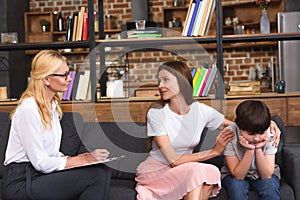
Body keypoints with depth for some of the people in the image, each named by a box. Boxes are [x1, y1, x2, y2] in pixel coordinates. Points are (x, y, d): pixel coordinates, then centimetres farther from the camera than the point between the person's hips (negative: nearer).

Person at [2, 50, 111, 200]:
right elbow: (41, 163, -17)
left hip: (40, 174, 8)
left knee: (103, 172, -13)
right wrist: (85, 159, -14)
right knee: (98, 174, -21)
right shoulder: (29, 109, -17)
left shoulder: (52, 105, 12)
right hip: (21, 183, -8)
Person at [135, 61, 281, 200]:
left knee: (212, 172, -27)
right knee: (198, 170, -30)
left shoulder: (202, 111, -4)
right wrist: (214, 151, -18)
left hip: (182, 174, 4)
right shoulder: (156, 114, -14)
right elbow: (173, 160, -18)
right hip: (154, 172, -4)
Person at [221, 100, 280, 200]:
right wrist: (250, 150, -34)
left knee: (270, 186, -30)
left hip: (263, 174, 1)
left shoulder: (269, 134, -20)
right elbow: (238, 175, -22)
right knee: (236, 186, -32)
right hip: (235, 175, -1)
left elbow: (267, 175, -18)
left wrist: (258, 149, -31)